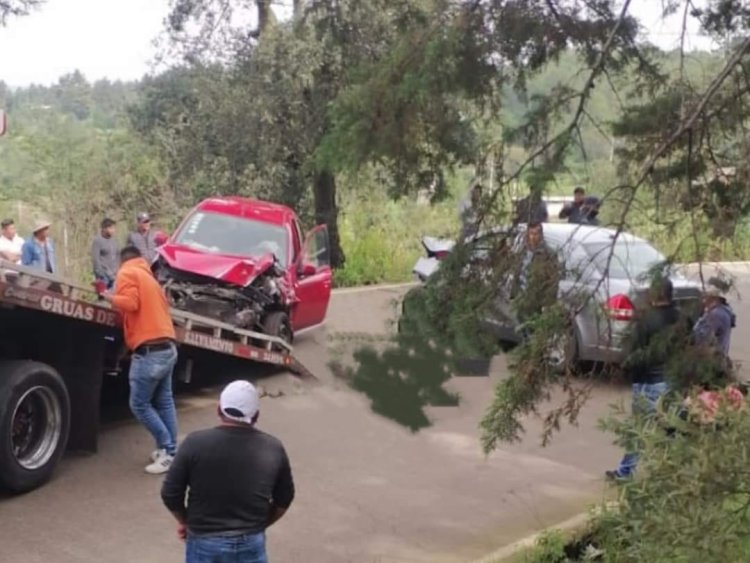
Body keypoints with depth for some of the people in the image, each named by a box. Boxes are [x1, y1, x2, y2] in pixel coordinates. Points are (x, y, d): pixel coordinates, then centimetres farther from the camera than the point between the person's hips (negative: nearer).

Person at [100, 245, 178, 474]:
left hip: (149, 351, -9)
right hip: (167, 347, 9)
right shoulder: (147, 276, 23)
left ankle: (167, 449, 0)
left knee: (139, 405, 0)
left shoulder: (126, 273, -2)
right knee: (164, 402, 13)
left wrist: (109, 297, -1)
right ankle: (171, 451, 15)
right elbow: (149, 307, 16)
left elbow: (130, 302, -17)